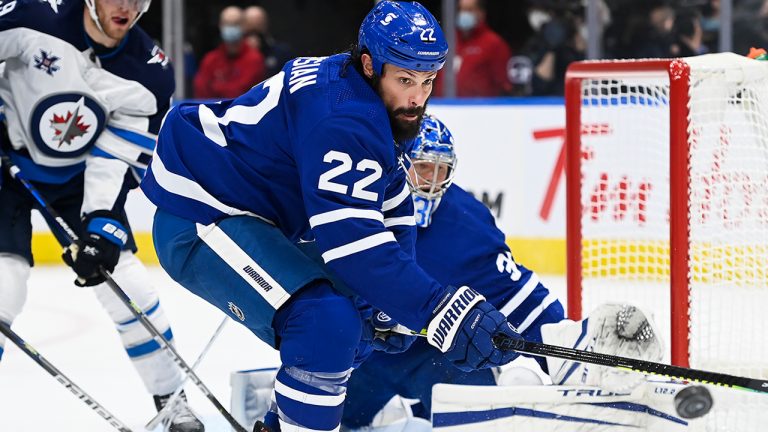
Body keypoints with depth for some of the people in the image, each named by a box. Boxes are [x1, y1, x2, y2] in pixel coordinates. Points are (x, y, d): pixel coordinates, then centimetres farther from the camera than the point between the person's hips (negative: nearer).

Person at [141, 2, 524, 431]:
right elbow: (350, 239, -36)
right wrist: (440, 309, -40)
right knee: (327, 323, -28)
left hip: (262, 221, 11)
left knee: (361, 324, 20)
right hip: (197, 222, -11)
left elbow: (391, 211, 9)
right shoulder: (342, 118, -28)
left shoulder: (383, 108, 4)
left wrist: (393, 301, -5)